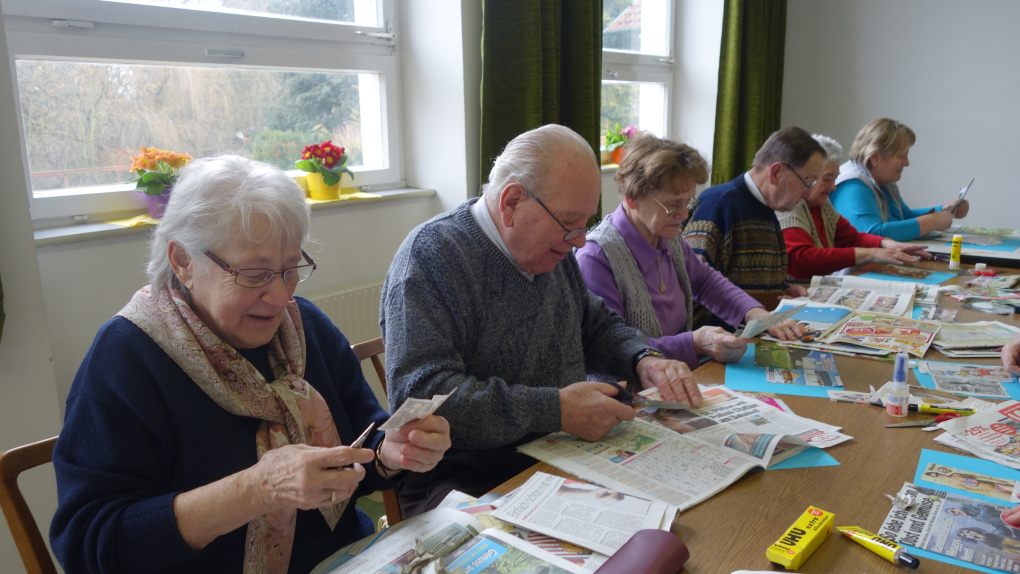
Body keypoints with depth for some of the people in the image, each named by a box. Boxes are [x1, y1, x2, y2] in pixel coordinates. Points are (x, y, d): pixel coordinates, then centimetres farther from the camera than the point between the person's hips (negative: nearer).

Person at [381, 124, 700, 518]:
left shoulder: (551, 249, 11)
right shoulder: (432, 254, -16)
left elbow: (597, 325, 24)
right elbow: (421, 396, -26)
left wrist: (645, 360, 2)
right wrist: (556, 410, -27)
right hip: (469, 482, -7)